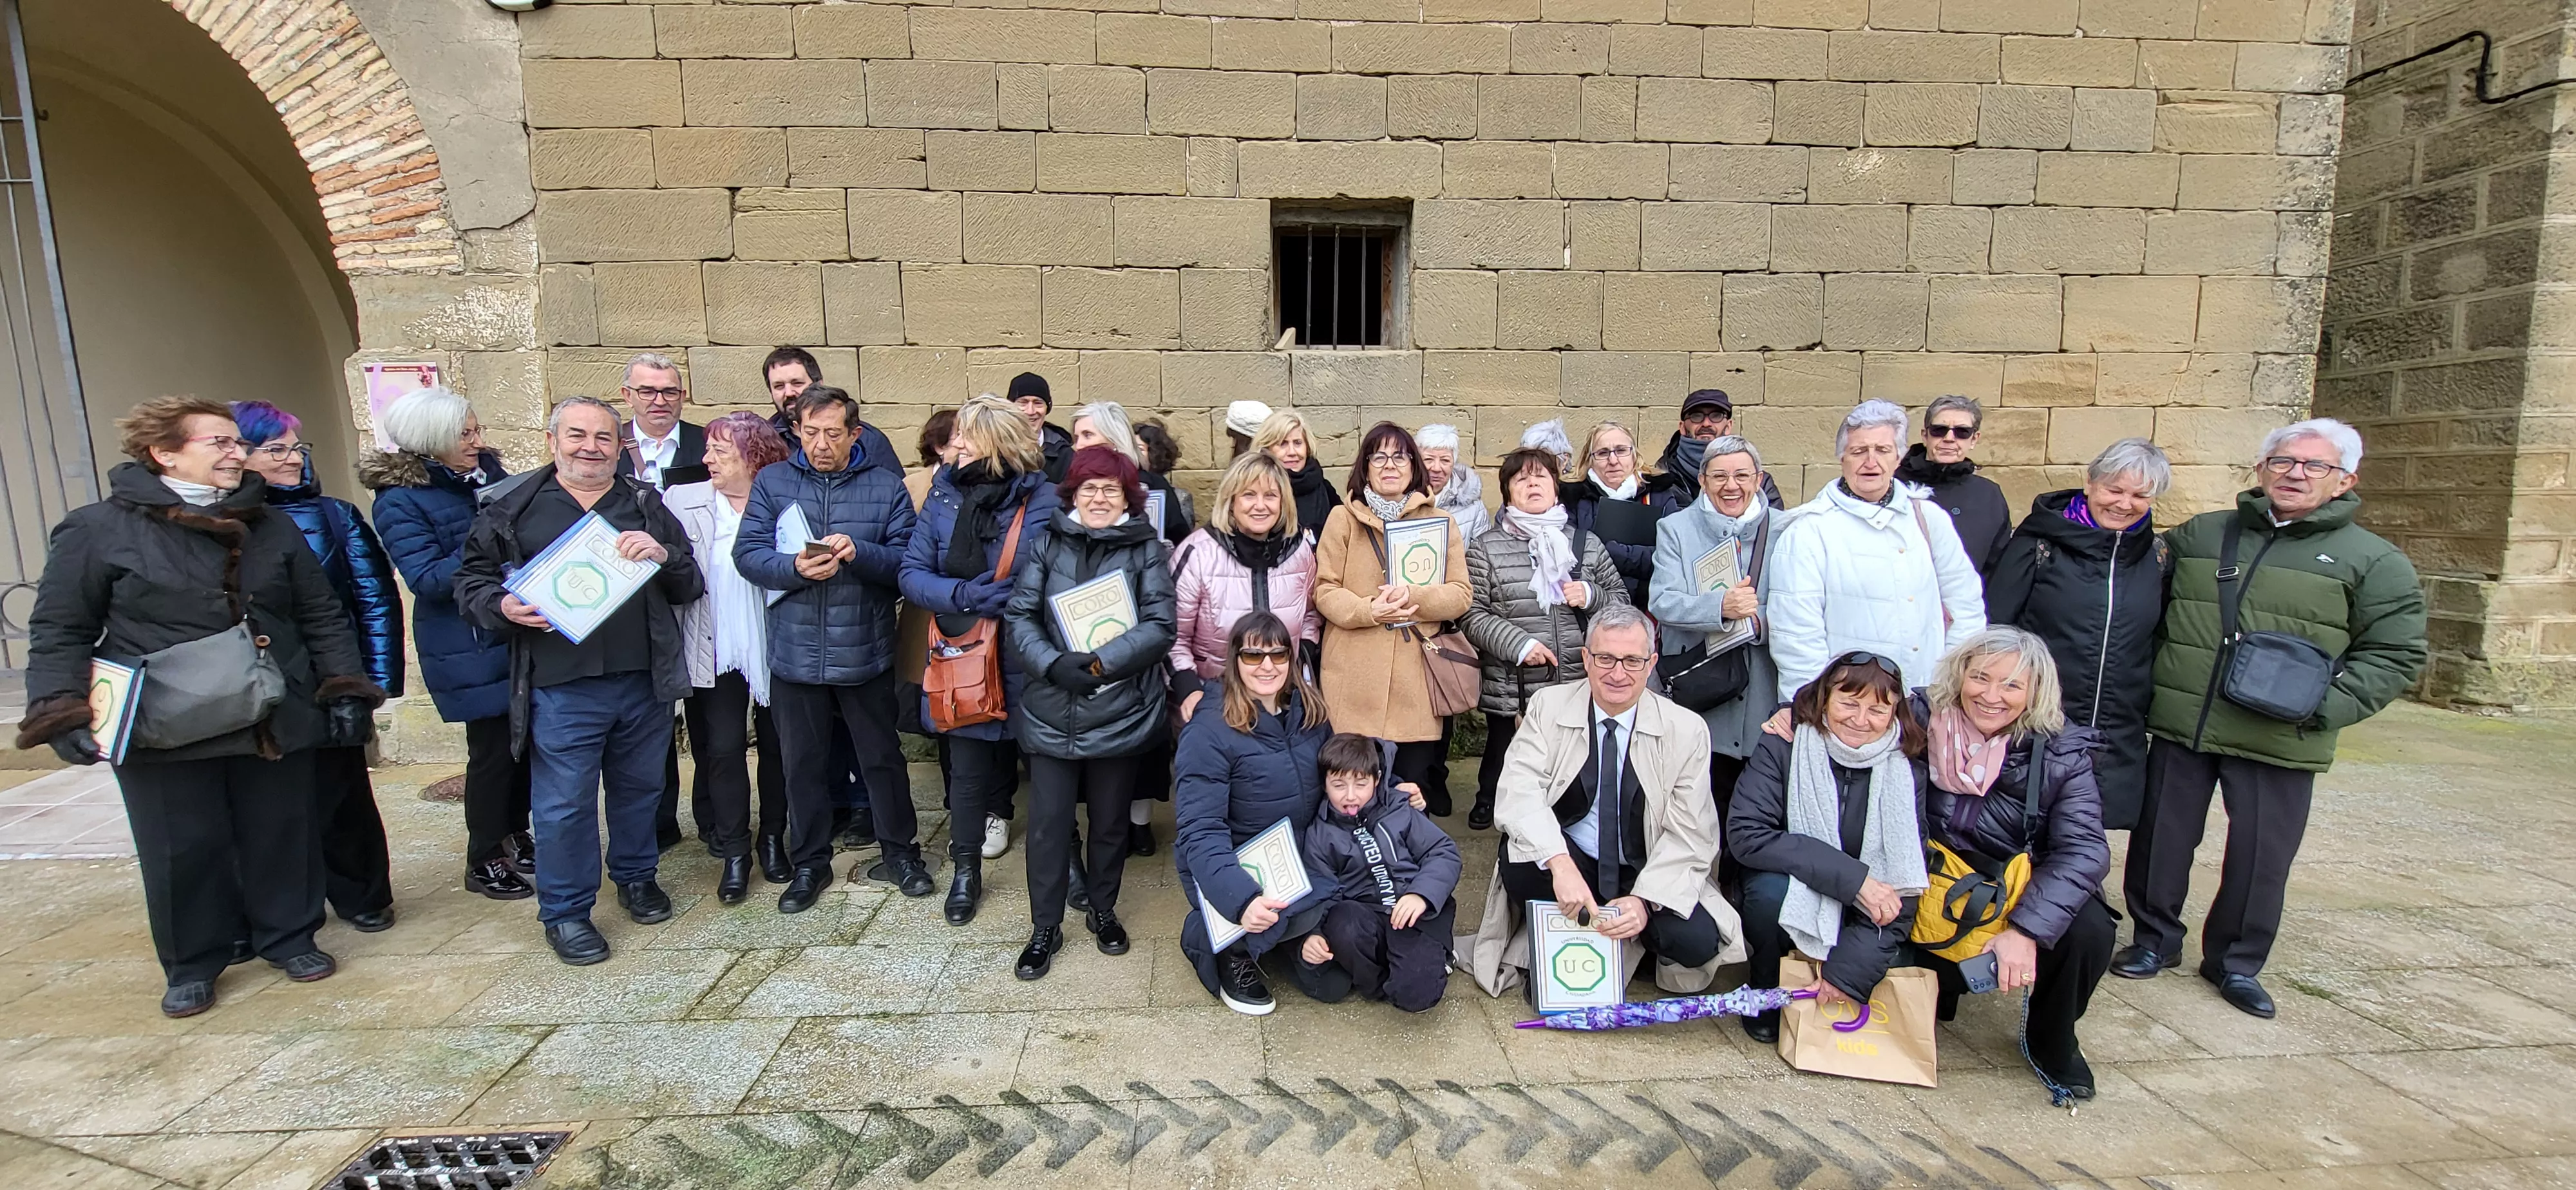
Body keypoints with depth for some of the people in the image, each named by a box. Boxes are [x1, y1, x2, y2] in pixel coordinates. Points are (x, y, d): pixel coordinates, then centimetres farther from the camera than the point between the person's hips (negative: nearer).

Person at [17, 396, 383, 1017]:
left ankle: (288, 937, 29)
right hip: (161, 729, -2)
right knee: (183, 849, 7)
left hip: (277, 720, 3)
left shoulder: (271, 527, 7)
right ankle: (193, 964, 26)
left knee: (281, 834, 11)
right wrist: (65, 713, -12)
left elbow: (322, 615, 9)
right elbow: (60, 630, -1)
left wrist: (346, 688, 2)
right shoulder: (99, 529, -3)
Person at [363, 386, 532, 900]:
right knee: (493, 749, 1)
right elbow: (427, 579, -19)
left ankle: (515, 837, 32)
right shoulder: (401, 501, -13)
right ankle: (483, 862, 19)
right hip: (469, 649, -6)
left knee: (525, 740, 13)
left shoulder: (488, 470, 3)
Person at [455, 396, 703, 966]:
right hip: (560, 688, -2)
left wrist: (664, 557, -13)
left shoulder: (646, 505, 8)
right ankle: (565, 912, 22)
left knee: (640, 787, 17)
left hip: (644, 682, 2)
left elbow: (691, 587, 8)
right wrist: (503, 607, -13)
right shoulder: (513, 508, 4)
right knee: (563, 804, 5)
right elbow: (472, 582, 8)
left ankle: (637, 876, 38)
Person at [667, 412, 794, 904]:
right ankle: (734, 853, 16)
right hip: (717, 651, 1)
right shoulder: (683, 501, 3)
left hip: (775, 647, 0)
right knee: (723, 748, 2)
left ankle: (773, 838, 27)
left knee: (776, 744, 10)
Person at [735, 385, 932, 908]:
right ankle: (809, 863, 31)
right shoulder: (772, 483, 4)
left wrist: (858, 552, -24)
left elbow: (907, 560, -7)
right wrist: (795, 567, -22)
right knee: (803, 763, 14)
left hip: (866, 652, -1)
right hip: (794, 653, 1)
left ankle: (900, 852, 28)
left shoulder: (886, 486, 1)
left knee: (882, 757, 11)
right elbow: (748, 552, -4)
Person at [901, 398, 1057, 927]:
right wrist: (963, 595, -18)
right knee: (967, 768, 13)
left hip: (1027, 659, -2)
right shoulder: (943, 495, 1)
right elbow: (911, 573, -1)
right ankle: (965, 872, 33)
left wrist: (1007, 597, -22)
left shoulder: (1043, 498, -9)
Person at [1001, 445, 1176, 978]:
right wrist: (1053, 664, -16)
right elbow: (1018, 615, -1)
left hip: (1120, 713, -1)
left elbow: (1159, 626, -8)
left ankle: (1103, 911, 36)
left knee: (1111, 821, 14)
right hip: (1051, 712, 1)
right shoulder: (1048, 544, 4)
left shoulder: (1146, 549, -1)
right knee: (1048, 821, 5)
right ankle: (1045, 927, 24)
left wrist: (1101, 662, -17)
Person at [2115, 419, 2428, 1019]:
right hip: (2179, 727, 2)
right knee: (2161, 838, 9)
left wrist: (2326, 706, -13)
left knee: (2261, 856, 7)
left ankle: (2236, 961, 27)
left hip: (2279, 744, -1)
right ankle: (2155, 939, 27)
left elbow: (2396, 654, 1)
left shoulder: (2374, 561, 3)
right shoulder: (2197, 535, 8)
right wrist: (2154, 682, 2)